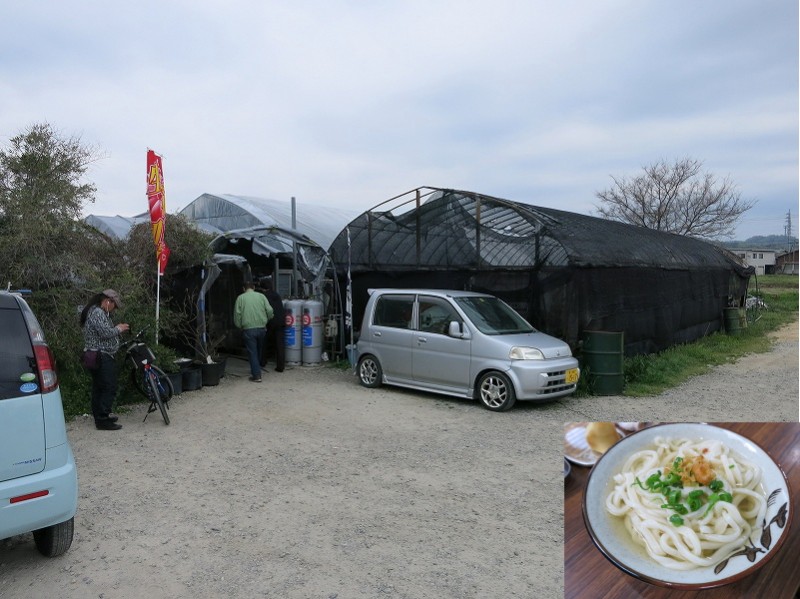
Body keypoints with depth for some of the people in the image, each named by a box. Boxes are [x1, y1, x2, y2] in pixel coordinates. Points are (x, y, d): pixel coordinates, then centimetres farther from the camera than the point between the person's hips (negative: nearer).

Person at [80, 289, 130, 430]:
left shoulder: (99, 312, 18)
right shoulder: (97, 313, -15)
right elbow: (105, 332, -24)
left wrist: (118, 329, 10)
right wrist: (118, 329, -8)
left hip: (97, 357, 11)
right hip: (102, 357, -11)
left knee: (99, 387, 16)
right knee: (109, 388, -9)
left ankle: (100, 416, 24)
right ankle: (102, 420, -7)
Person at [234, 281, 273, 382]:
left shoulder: (240, 298, 1)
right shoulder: (261, 296, 4)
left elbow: (237, 314, -3)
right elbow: (269, 311, -3)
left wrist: (240, 326, 11)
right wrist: (266, 321, 15)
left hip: (248, 329, -2)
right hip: (262, 328, 2)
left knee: (252, 352, 2)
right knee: (259, 351, 20)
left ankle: (256, 375, -1)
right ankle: (256, 369, 34)